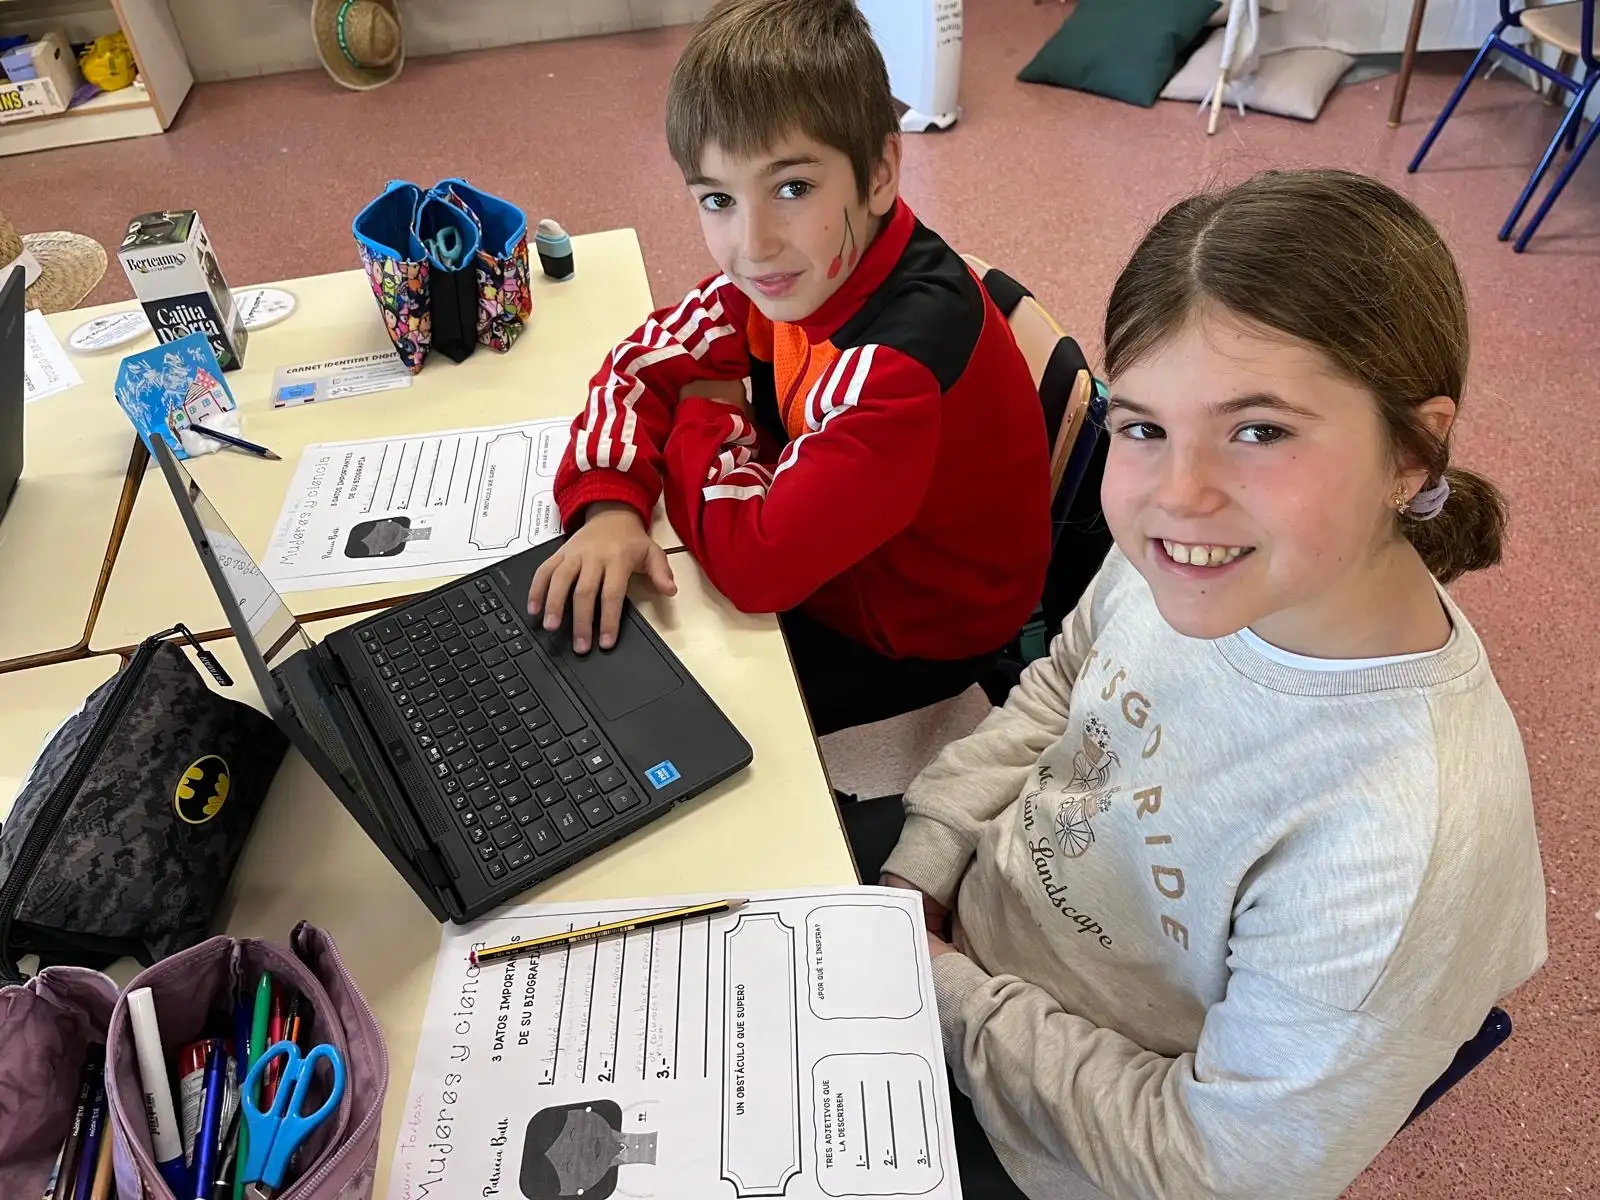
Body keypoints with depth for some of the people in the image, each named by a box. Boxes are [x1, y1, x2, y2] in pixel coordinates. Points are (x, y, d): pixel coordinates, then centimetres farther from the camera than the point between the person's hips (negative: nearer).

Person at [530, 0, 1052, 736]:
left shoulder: (905, 355, -37)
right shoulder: (788, 270, -14)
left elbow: (757, 559, -35)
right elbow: (642, 361, -4)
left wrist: (704, 419, -17)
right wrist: (609, 507, -22)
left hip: (917, 631, -6)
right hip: (822, 555, 6)